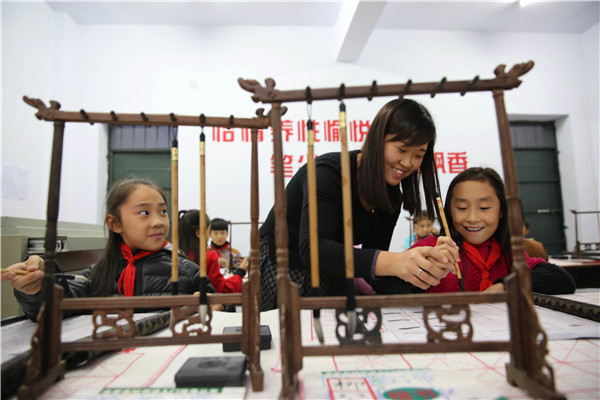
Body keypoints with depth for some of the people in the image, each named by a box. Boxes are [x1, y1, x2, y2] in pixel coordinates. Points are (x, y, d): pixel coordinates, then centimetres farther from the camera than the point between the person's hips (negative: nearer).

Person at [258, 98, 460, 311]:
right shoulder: (328, 171, -25)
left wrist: (424, 267, -30)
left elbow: (372, 262, -11)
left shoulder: (392, 198, -4)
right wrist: (392, 262, -53)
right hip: (279, 267, -5)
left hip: (330, 279, 5)